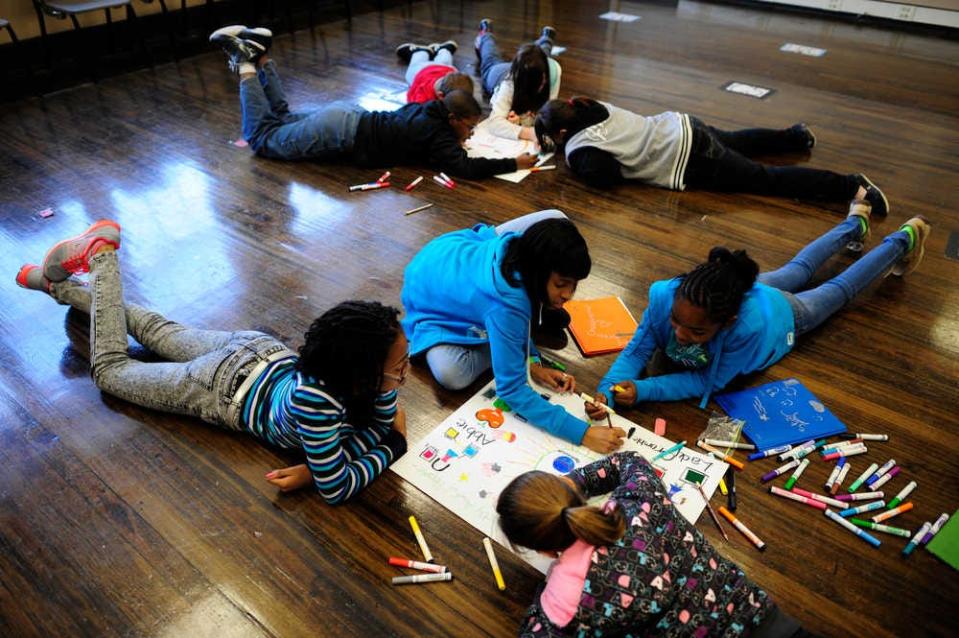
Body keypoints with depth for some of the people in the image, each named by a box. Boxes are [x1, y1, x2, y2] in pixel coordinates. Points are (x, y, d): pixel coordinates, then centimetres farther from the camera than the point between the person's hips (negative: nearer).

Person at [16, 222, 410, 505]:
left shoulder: (371, 376, -28)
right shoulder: (314, 400, -44)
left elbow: (384, 427, -14)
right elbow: (336, 489, -37)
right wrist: (394, 447, -29)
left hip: (265, 353, 5)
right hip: (228, 387, -5)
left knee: (160, 330, 28)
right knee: (110, 369, 19)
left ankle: (61, 284, 47)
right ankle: (101, 258, 23)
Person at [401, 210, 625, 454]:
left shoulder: (523, 246, -25)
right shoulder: (506, 304, -43)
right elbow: (511, 390, -36)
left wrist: (531, 361, -14)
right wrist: (583, 433, -41)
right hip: (429, 300, -5)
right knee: (452, 375, -31)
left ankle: (543, 308, 10)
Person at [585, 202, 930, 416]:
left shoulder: (749, 325, -53)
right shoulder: (665, 296, -45)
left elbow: (710, 382, -40)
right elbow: (637, 349, -35)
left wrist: (642, 391, -50)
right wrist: (606, 390, -53)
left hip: (783, 311, -3)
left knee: (839, 289, 27)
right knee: (798, 270, 33)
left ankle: (903, 240, 54)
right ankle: (856, 223, 60)